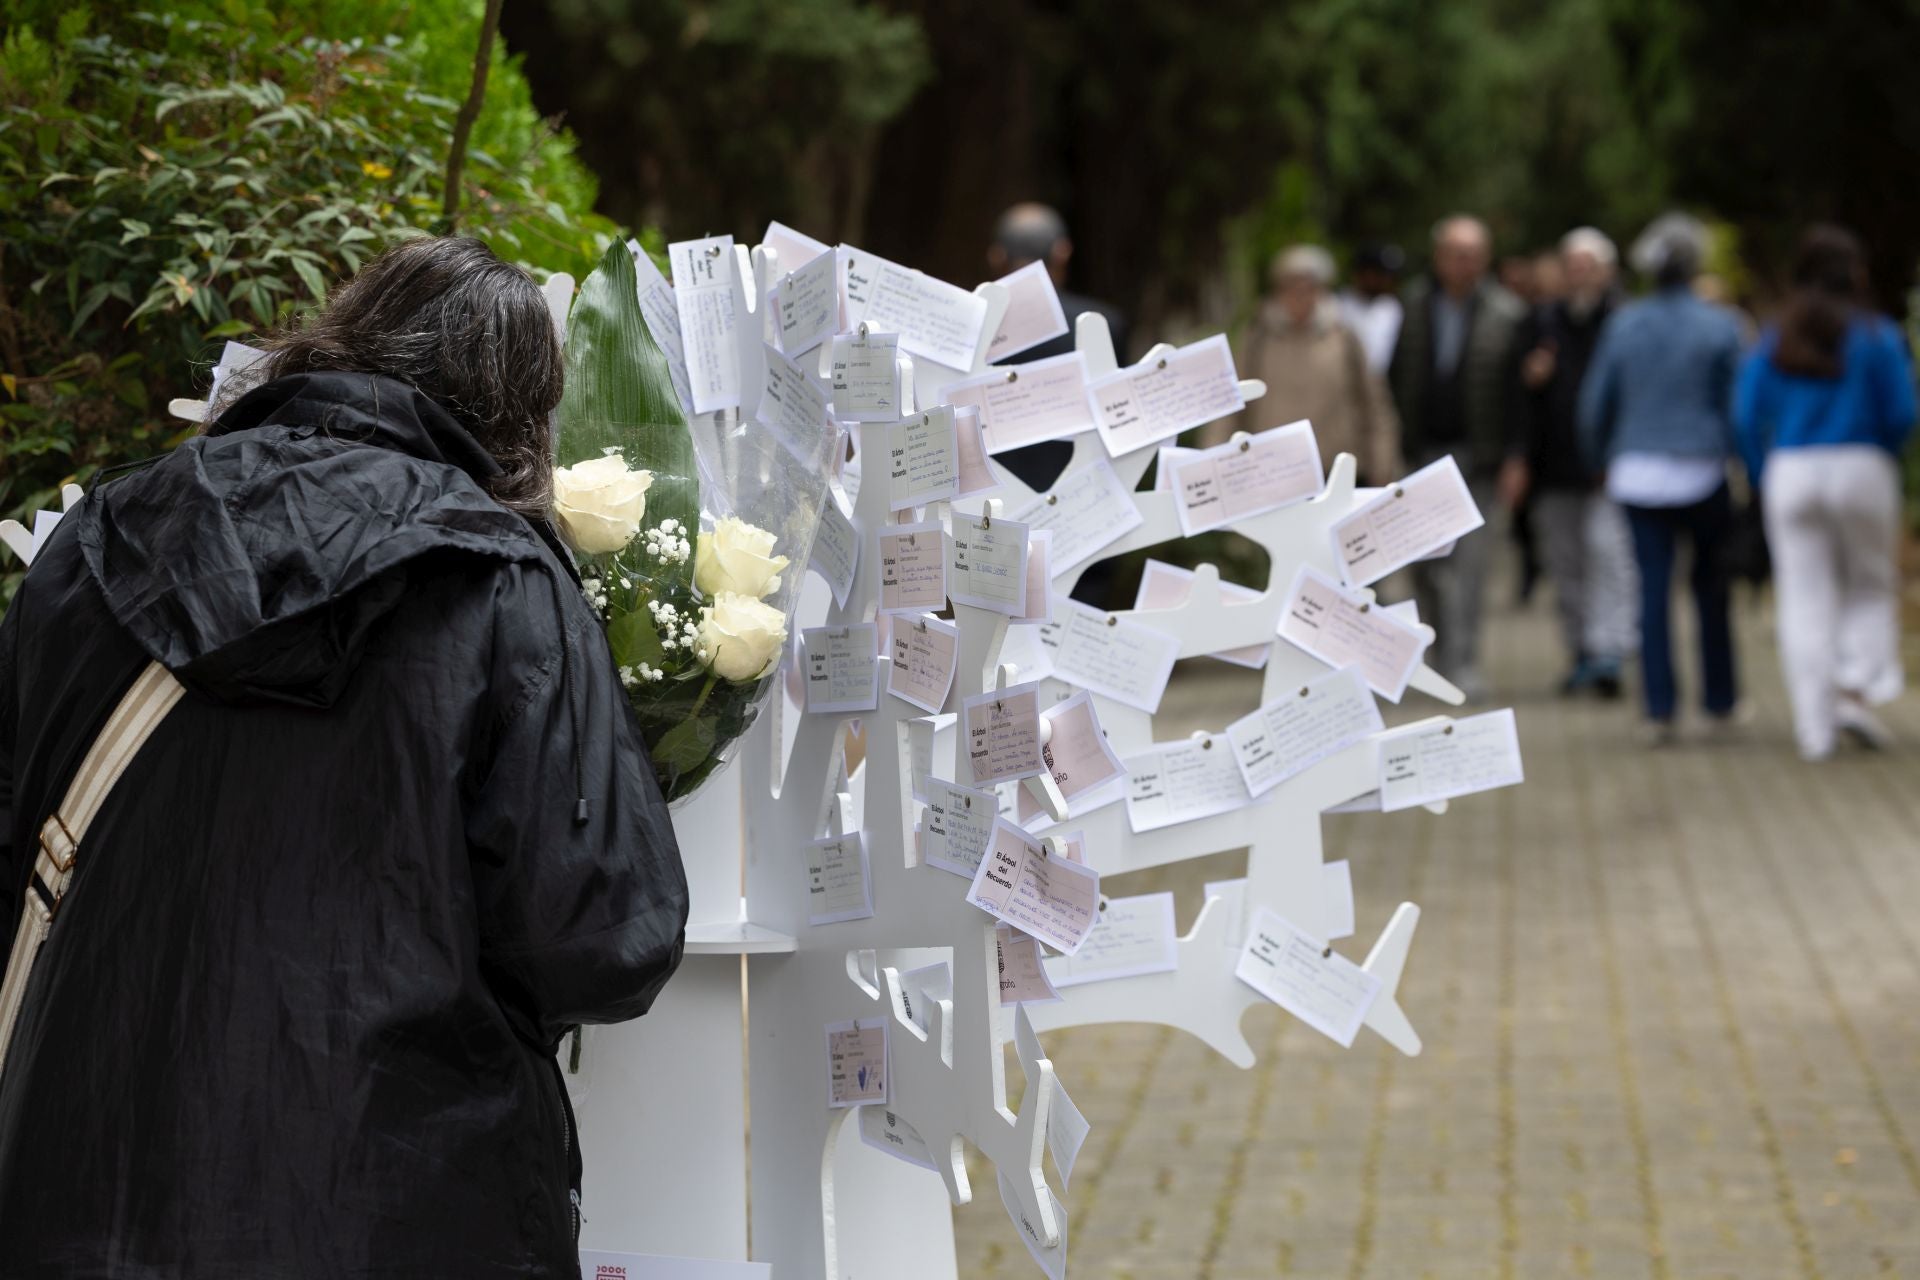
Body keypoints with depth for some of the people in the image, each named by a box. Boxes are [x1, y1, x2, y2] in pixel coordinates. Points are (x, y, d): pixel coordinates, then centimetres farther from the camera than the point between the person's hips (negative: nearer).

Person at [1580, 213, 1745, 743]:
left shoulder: (1623, 325, 1)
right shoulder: (1719, 327, -5)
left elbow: (1596, 401, 6)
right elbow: (1735, 402, -3)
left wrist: (1601, 459, 20)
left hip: (1639, 474, 1)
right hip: (1701, 472, -1)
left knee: (1653, 590, 1)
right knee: (1711, 585, 14)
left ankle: (1659, 709, -4)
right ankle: (1720, 701, 19)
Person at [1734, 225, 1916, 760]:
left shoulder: (1773, 344, 5)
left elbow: (1747, 418, -1)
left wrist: (1764, 479, 10)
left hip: (1790, 474, 2)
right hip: (1862, 469, -2)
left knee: (1804, 600, 4)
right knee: (1870, 586, 14)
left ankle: (1814, 728, 2)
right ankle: (1857, 689, -6)